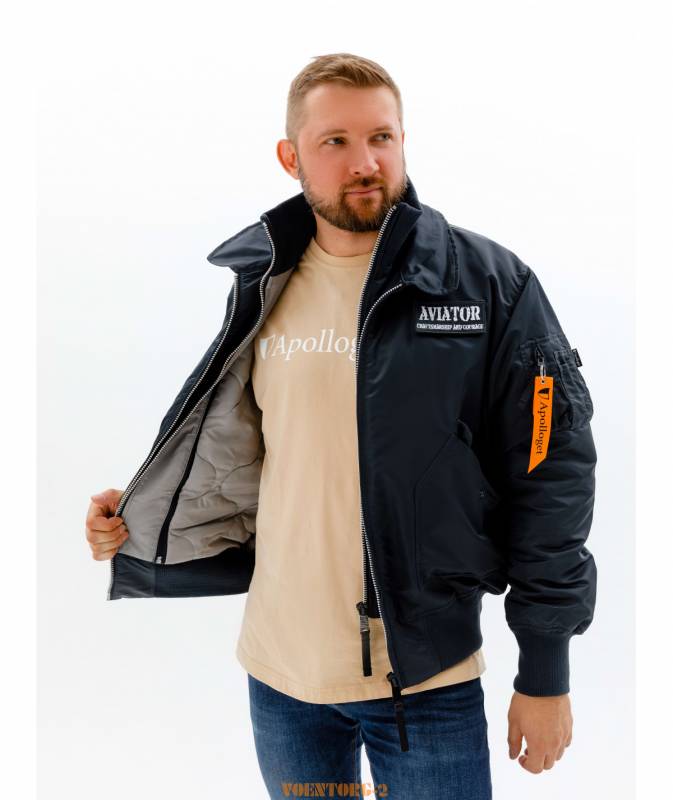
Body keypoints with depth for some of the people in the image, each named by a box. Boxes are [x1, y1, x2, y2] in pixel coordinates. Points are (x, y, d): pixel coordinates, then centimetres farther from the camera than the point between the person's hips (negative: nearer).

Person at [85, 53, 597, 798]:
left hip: (428, 679, -3)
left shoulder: (490, 283, -11)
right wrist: (136, 519, 0)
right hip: (280, 669, 4)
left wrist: (546, 672, -6)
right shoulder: (262, 288, 1)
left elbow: (548, 480, -8)